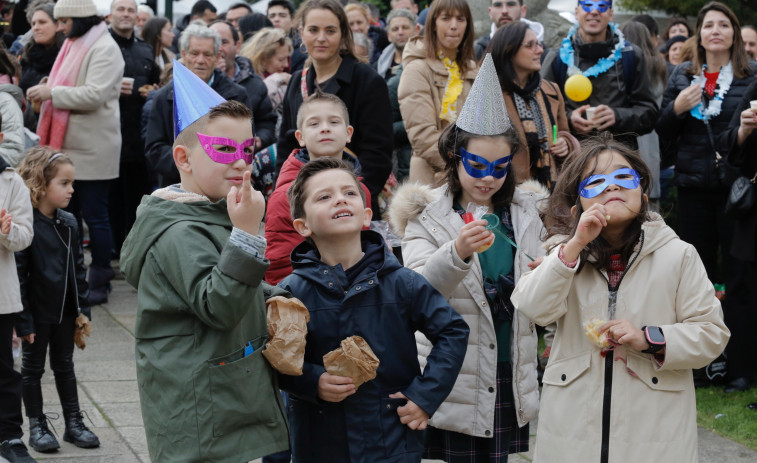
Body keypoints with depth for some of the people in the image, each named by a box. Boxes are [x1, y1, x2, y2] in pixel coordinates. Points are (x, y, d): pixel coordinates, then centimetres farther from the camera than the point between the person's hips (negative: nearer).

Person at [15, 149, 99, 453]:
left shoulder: (69, 223, 2)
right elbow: (18, 276, -17)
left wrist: (82, 309, 7)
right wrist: (23, 321, -17)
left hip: (65, 312, 6)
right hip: (37, 313, -6)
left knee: (64, 366, 16)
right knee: (33, 368, 9)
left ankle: (74, 423, 25)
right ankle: (37, 427, 19)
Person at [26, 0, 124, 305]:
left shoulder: (104, 49, -13)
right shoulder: (74, 45, 16)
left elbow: (94, 95, -22)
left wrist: (52, 93, -19)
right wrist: (45, 95, 7)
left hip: (93, 151, -9)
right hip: (68, 147, 9)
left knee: (95, 216, -2)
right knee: (68, 214, 12)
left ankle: (99, 284, 6)